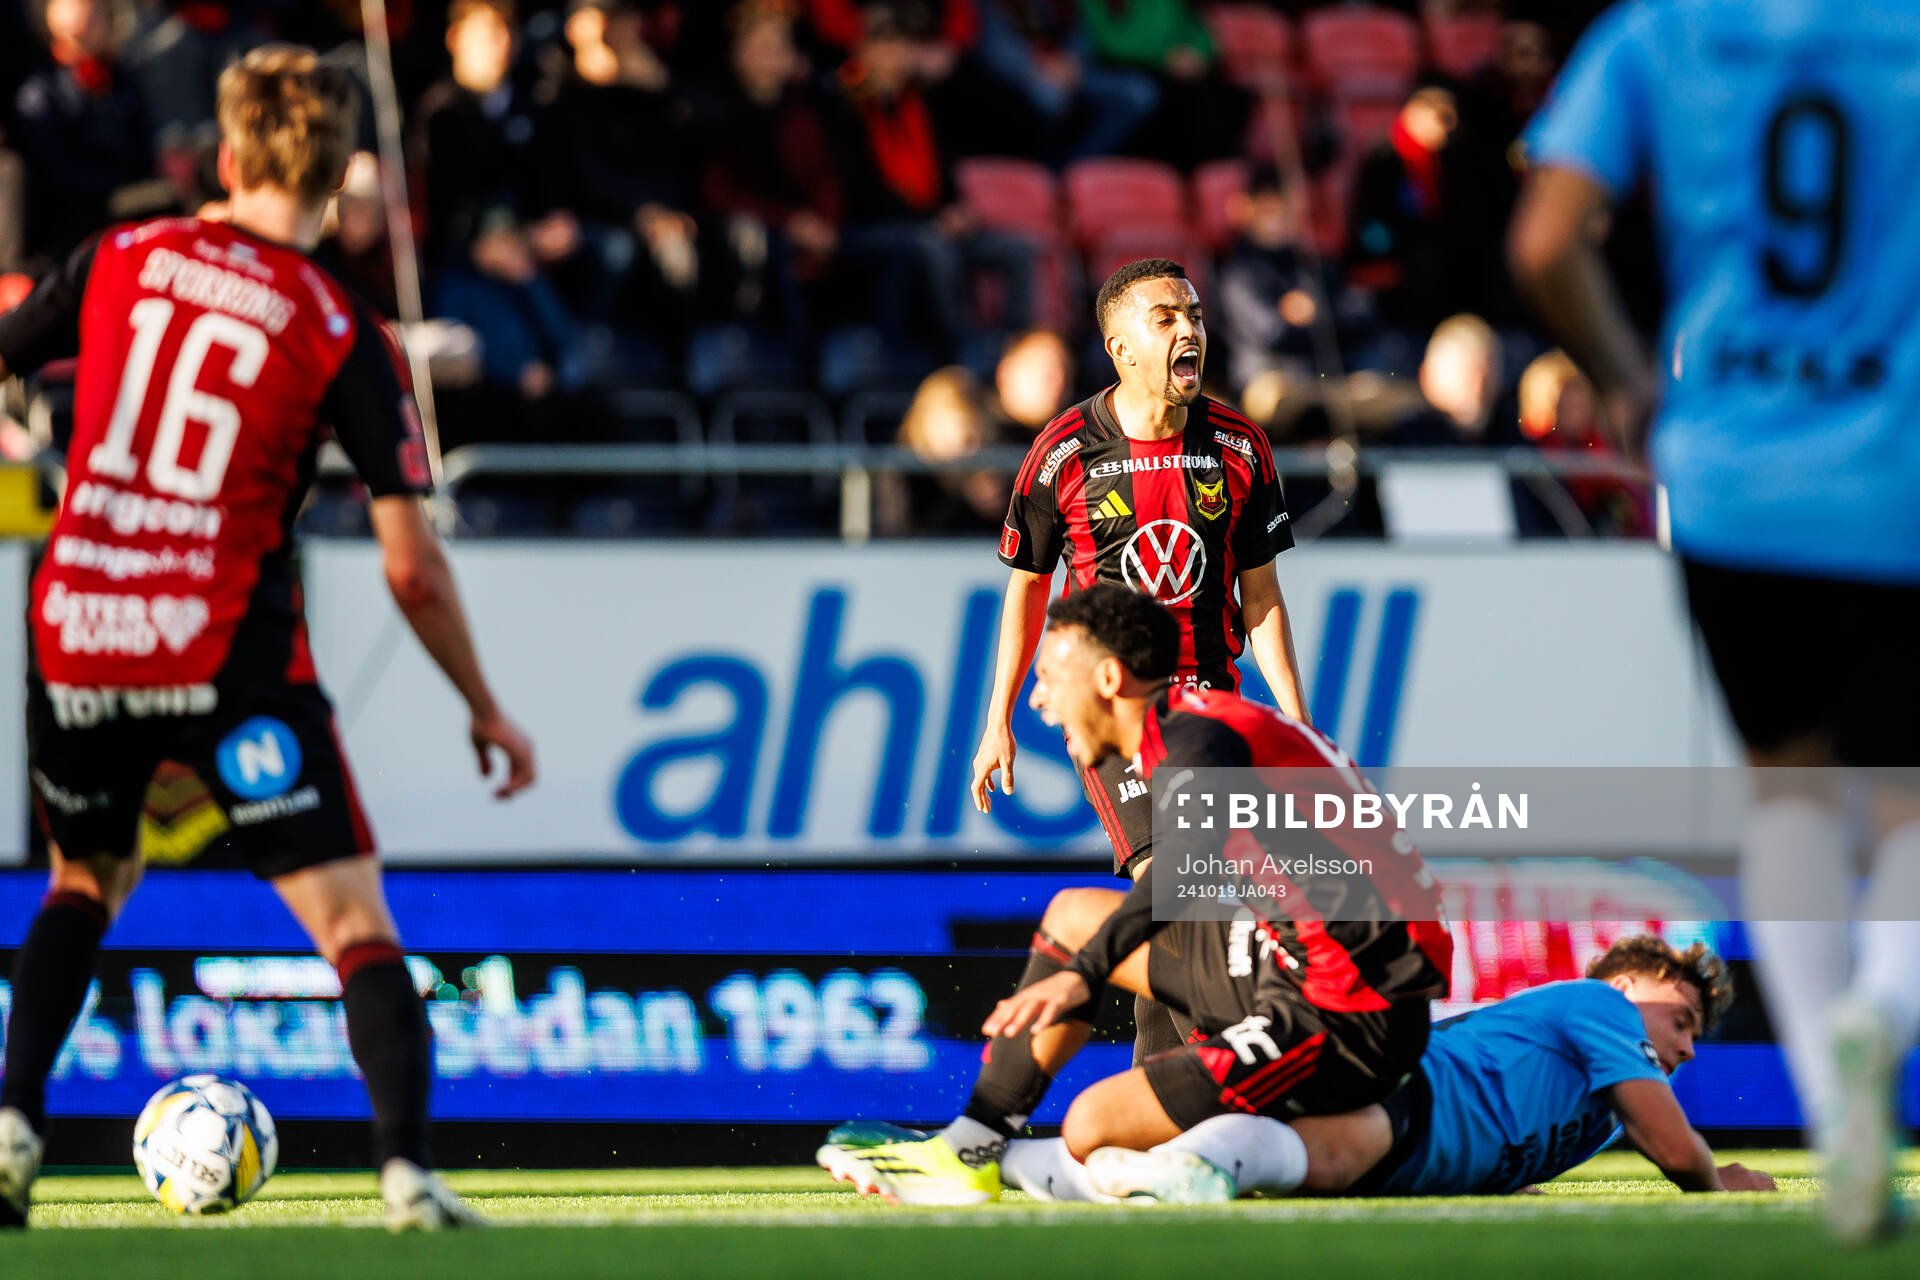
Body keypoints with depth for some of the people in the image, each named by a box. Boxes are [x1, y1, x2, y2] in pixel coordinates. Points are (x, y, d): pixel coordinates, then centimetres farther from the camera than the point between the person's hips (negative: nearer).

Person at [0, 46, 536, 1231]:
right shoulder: (343, 338, -3)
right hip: (229, 653, -4)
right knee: (352, 919, 0)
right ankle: (407, 1167, -17)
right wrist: (486, 712, 8)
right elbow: (411, 568, -3)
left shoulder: (118, 261, 5)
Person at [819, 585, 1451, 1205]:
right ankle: (970, 1146, 18)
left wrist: (1086, 972, -48)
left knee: (1092, 1125, -20)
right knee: (1074, 914, 20)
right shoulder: (1196, 723, 12)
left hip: (1346, 1024, -10)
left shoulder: (1199, 736, -17)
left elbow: (1193, 851, -38)